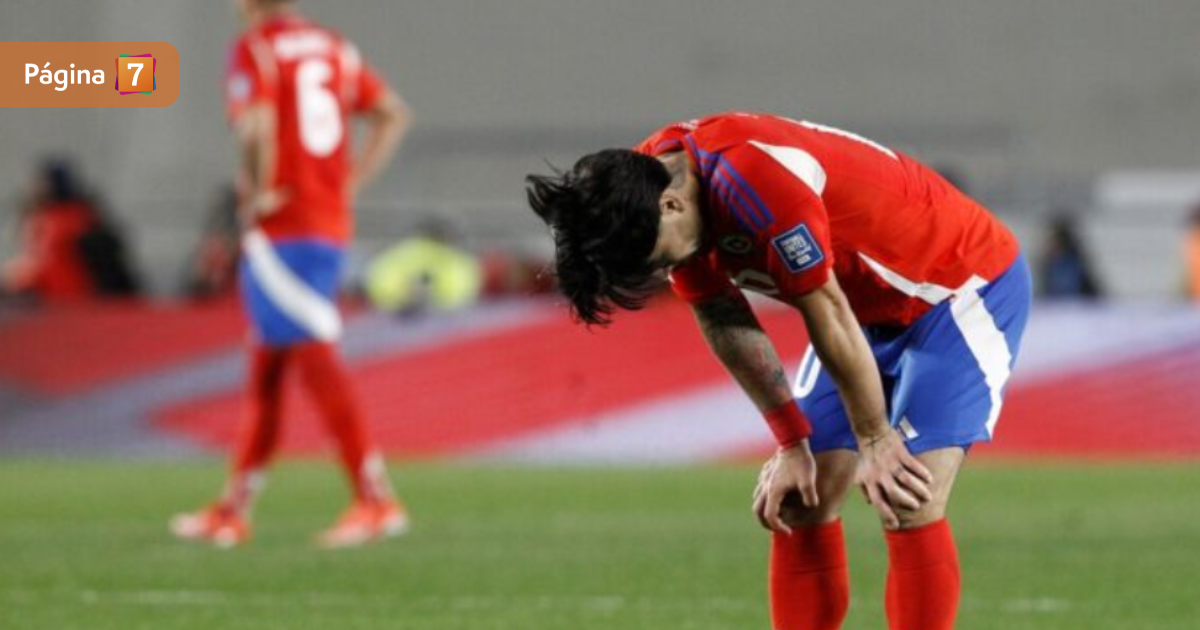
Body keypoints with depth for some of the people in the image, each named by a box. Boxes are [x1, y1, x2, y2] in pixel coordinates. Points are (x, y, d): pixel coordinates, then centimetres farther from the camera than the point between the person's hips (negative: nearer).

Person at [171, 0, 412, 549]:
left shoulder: (254, 50, -9)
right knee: (267, 367, 14)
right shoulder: (331, 47, 13)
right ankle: (233, 512, 21)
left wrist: (258, 192, -11)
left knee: (316, 360, -9)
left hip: (279, 231, -8)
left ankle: (376, 501, -14)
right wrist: (351, 184, 13)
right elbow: (393, 114, 14)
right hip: (330, 224, 8)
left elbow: (258, 126, -25)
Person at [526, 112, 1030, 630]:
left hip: (965, 288, -8)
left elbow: (828, 316, -27)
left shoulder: (752, 181, -36)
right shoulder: (643, 186, -11)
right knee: (798, 505, 2)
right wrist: (793, 444, -3)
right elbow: (724, 320, -1)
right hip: (872, 309, 8)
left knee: (908, 509, -19)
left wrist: (875, 441, -16)